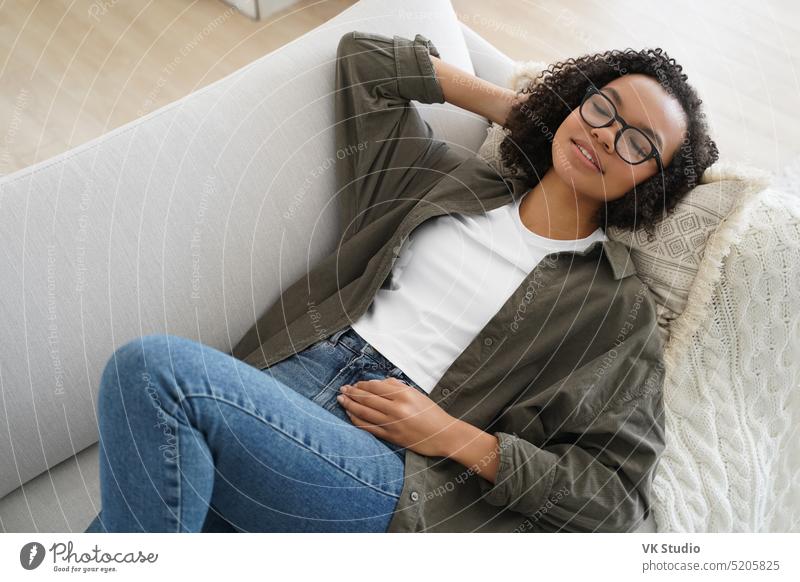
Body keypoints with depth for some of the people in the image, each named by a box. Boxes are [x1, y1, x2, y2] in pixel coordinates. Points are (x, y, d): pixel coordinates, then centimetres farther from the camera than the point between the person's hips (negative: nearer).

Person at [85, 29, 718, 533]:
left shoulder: (619, 308, 5)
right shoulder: (457, 178, 16)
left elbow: (617, 494, 0)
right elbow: (361, 56, 23)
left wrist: (455, 436, -9)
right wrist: (508, 103, 19)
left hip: (397, 469, -4)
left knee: (152, 368, -25)